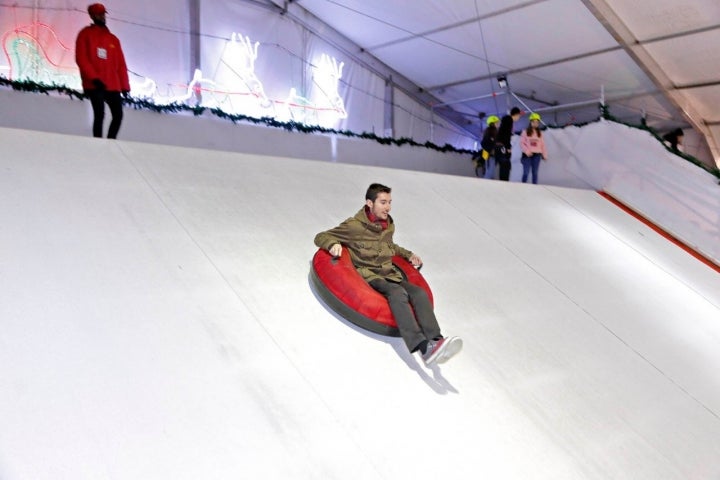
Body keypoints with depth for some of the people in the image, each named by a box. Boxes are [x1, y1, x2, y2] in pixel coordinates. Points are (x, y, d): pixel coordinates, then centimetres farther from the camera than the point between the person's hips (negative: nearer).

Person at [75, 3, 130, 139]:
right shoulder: (85, 34, 6)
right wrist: (94, 78, -16)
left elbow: (121, 64, 14)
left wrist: (124, 86, 4)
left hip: (113, 85, 4)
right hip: (94, 85, -4)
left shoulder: (113, 39, 18)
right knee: (99, 114, -12)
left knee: (118, 115, -4)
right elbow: (81, 59, -4)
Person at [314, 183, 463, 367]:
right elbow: (321, 237, 6)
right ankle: (422, 347, -52)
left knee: (419, 292, -24)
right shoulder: (354, 226, -1)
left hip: (390, 275, 6)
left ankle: (435, 341, -41)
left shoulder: (389, 225, 18)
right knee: (398, 292, -35)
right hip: (368, 276, -6)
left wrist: (407, 254, 26)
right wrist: (333, 244, -16)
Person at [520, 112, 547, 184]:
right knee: (526, 172, -4)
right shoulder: (525, 132, 0)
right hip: (527, 155, -3)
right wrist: (527, 151, -17)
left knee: (535, 172, 5)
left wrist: (545, 155, 7)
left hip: (537, 155, 3)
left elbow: (542, 144, 10)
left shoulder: (540, 133, 10)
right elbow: (522, 143, -4)